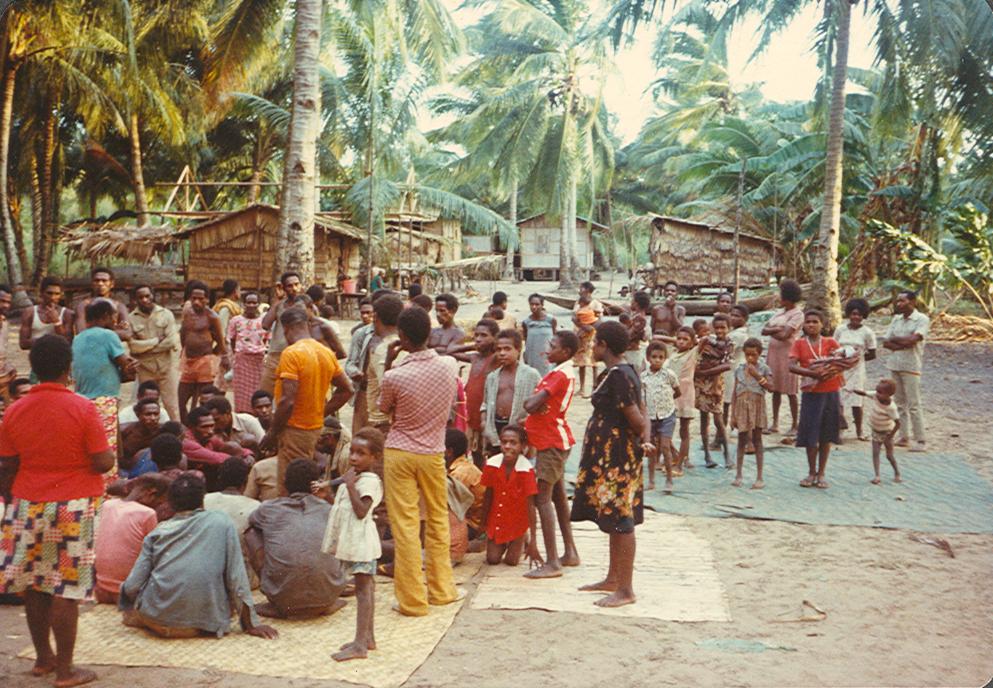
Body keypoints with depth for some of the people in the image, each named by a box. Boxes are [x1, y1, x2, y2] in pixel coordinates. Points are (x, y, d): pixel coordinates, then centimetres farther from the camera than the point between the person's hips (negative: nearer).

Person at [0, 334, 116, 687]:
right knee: (65, 588, 1)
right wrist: (109, 453, 7)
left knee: (33, 584, 15)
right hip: (72, 507, -4)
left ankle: (43, 657, 28)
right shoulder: (82, 408, -13)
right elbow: (103, 463, -15)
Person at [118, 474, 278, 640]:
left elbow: (132, 587, 3)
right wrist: (251, 624, 3)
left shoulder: (157, 532, 8)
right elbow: (237, 578, -2)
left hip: (156, 618, 4)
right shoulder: (223, 522, 3)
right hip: (202, 621, -3)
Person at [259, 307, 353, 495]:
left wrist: (271, 433, -12)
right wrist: (321, 412, 13)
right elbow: (346, 389, 13)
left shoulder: (291, 353, -17)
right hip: (315, 428, 8)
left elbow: (287, 401, -22)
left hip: (295, 429, -8)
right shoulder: (327, 353, 7)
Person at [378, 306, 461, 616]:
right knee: (438, 520, 17)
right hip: (433, 453, 3)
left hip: (399, 453, -3)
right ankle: (441, 588, 25)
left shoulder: (395, 376, -18)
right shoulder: (449, 365, -8)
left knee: (405, 525, 2)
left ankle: (412, 599, 6)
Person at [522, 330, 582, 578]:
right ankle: (570, 552, 24)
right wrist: (534, 401, -7)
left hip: (552, 442, -10)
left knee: (543, 498, -11)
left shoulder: (559, 375, -17)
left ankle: (552, 562, -13)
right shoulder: (565, 373, 15)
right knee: (558, 496, 16)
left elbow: (531, 405, -25)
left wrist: (531, 401, -5)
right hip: (557, 439, 10)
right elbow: (534, 404, 13)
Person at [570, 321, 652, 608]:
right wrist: (645, 441, -2)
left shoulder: (617, 376, -19)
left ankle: (625, 590, 5)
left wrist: (641, 439, -2)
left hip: (614, 457, -10)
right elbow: (641, 417, 10)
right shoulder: (625, 372, 12)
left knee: (620, 521, -3)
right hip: (611, 455, 10)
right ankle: (613, 579, 30)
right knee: (616, 519, 18)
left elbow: (636, 419, -20)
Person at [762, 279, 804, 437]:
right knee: (775, 389, 12)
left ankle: (794, 426, 6)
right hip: (773, 352, 7)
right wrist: (778, 329, -11)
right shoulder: (779, 312, 15)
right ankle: (775, 424, 20)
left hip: (787, 354, -7)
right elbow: (764, 330, 6)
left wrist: (771, 331, -3)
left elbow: (784, 336, -18)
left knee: (790, 391, -1)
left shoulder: (797, 314, -9)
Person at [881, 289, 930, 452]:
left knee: (914, 405, -6)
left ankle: (920, 441, -2)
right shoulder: (896, 318, 11)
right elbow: (885, 342, 5)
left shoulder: (922, 319, -7)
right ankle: (903, 437, 16)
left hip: (911, 367, -6)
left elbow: (912, 339, -20)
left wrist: (894, 339, -6)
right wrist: (902, 345, -12)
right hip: (894, 365, 6)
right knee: (900, 403, 10)